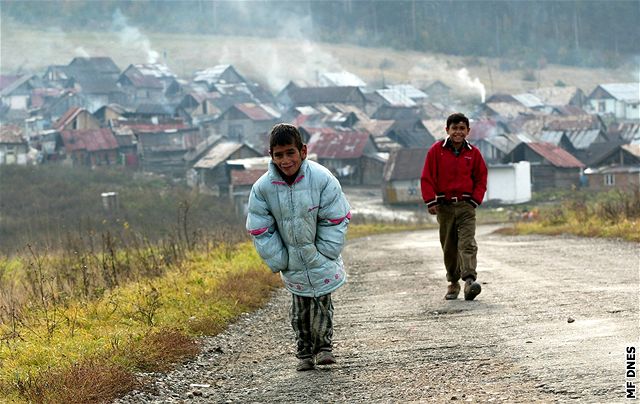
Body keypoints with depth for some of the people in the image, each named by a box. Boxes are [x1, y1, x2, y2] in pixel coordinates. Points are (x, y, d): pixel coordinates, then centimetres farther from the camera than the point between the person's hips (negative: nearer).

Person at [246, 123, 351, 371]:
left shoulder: (321, 179, -18)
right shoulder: (263, 188, -14)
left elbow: (336, 220, -10)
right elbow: (260, 230, -5)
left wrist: (325, 254, -12)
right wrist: (279, 261, -7)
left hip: (322, 260, -1)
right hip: (292, 263, 1)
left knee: (322, 302, 3)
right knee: (300, 308, 7)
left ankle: (323, 345, 22)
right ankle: (304, 352, 22)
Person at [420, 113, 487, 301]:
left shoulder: (473, 153, 4)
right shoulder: (436, 150, 1)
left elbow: (481, 179, 11)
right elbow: (427, 177, 2)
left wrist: (475, 200, -1)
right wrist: (431, 201, -6)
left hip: (466, 205, -1)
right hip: (444, 206, 1)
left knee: (467, 243, -16)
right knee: (449, 247, 7)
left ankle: (469, 280, -28)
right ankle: (453, 283, 18)